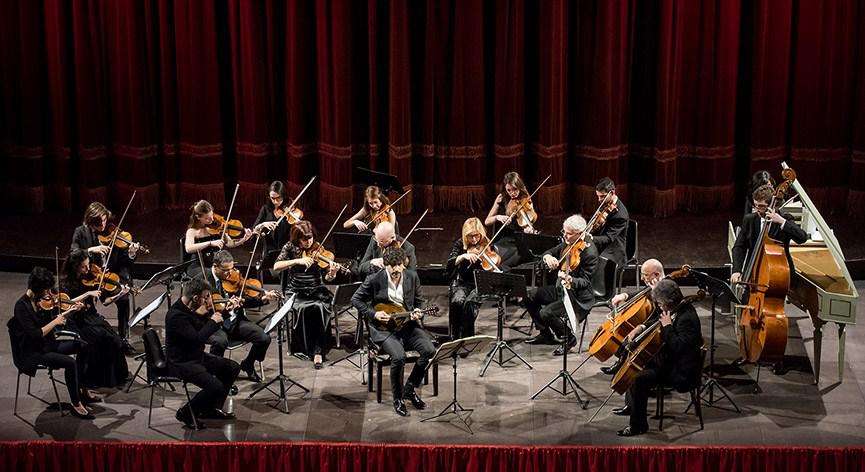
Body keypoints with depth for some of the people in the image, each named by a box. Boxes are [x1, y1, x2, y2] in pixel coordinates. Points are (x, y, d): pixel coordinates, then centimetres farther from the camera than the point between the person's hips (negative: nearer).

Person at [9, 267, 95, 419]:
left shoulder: (43, 300, 1)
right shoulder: (22, 306, -22)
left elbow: (57, 317, 11)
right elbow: (34, 335, -27)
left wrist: (69, 310, -5)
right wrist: (55, 322, -22)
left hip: (48, 345, 8)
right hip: (33, 353, -8)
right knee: (70, 362, -25)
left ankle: (82, 389, 12)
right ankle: (75, 404, -12)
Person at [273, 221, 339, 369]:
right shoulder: (290, 248, 0)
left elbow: (327, 277, -1)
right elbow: (276, 267, -14)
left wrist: (332, 274, -25)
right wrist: (298, 261, -23)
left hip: (317, 290, 1)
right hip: (297, 293, -1)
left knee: (320, 307, -30)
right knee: (305, 308, -31)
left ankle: (318, 351, -20)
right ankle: (309, 348, -13)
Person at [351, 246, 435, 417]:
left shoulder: (412, 277, 3)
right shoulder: (374, 280, -9)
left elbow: (418, 301, 16)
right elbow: (355, 300, 0)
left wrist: (416, 312, -7)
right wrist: (374, 314, -11)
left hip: (407, 324, 4)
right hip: (383, 328, -4)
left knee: (429, 350, -20)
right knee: (399, 356, -31)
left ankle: (410, 389, 3)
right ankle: (398, 399, -7)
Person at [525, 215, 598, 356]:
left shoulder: (589, 252, -23)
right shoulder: (567, 243, -1)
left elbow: (585, 282, -22)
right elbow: (549, 253, 9)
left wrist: (570, 280, -42)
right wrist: (547, 257, -16)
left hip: (578, 297, -9)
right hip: (561, 288, 9)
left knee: (546, 313, -24)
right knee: (530, 298, 4)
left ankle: (569, 338, 1)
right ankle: (545, 334, 20)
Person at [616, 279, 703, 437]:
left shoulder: (687, 318, -25)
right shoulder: (677, 309, 5)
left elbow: (678, 346, -32)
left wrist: (667, 327, -25)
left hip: (681, 372, -11)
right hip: (668, 360, 11)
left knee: (638, 379, -24)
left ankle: (638, 425, -13)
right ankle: (631, 406, 34)